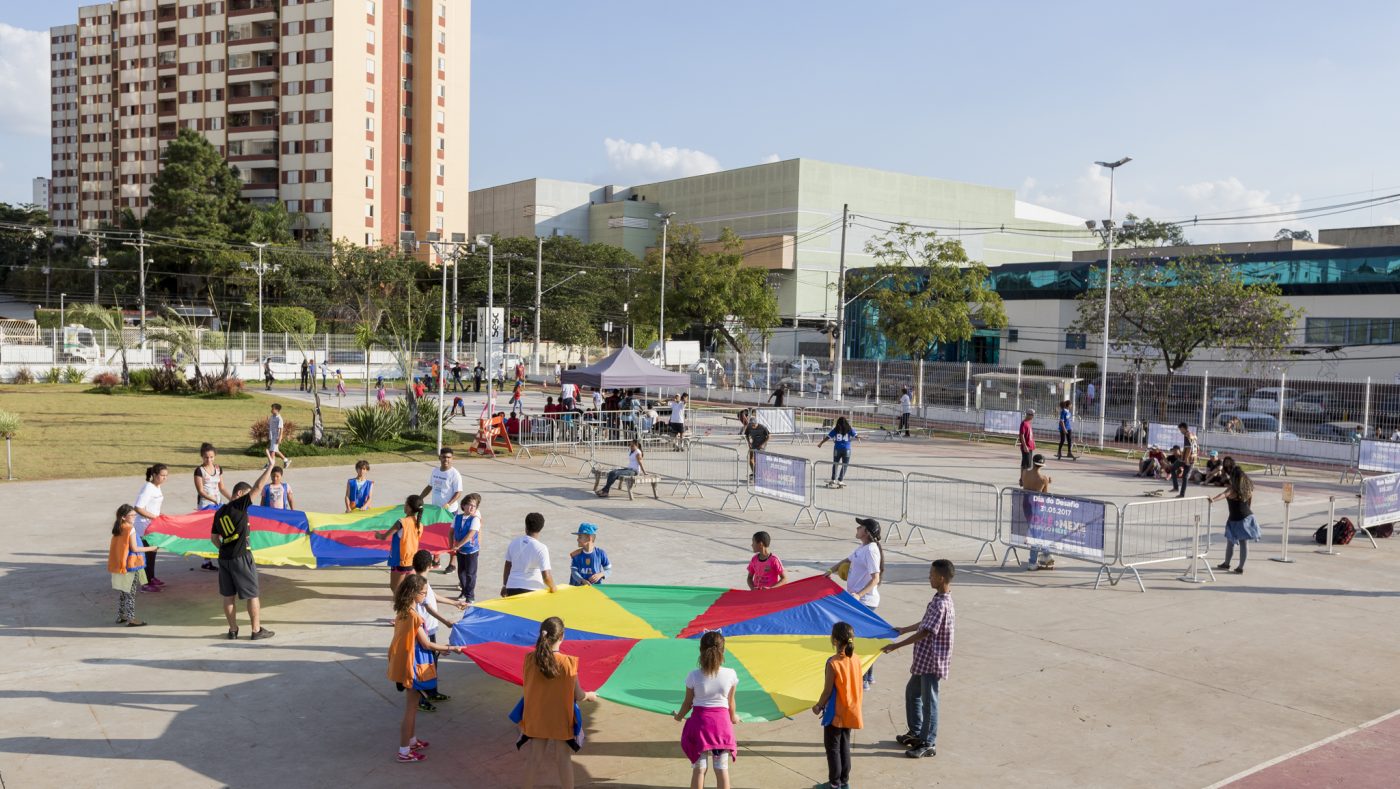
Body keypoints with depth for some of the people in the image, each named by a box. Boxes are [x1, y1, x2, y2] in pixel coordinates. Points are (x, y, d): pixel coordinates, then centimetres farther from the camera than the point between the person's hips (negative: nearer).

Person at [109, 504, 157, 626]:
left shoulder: (117, 529, 7)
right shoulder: (130, 529, -17)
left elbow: (121, 546, 11)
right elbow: (134, 548, -17)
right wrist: (150, 549, -10)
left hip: (119, 565, 8)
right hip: (130, 565, -8)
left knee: (121, 593, 17)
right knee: (130, 594, -1)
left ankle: (120, 616, 26)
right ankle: (130, 619, 3)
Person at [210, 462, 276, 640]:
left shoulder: (219, 512, 11)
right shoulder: (239, 505, -11)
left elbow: (214, 537, 16)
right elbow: (257, 486, -15)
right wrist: (270, 467, -9)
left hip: (224, 558, 7)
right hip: (241, 557, -7)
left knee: (228, 596, 13)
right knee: (252, 595, 3)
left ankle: (233, 630, 20)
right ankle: (257, 630, 9)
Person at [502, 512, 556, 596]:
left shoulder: (513, 543, 3)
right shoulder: (541, 548, -13)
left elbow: (507, 567, 12)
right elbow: (546, 577, -17)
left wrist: (504, 586, 23)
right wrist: (553, 589, 1)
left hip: (512, 588, 5)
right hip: (532, 590, -5)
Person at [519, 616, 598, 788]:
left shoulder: (530, 659, -15)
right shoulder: (568, 663, -21)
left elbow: (527, 687, -1)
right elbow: (578, 696, -12)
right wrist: (590, 696, 11)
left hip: (536, 719, 2)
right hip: (561, 721, -2)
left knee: (533, 758, 17)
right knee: (564, 760, 14)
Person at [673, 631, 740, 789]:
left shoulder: (694, 675, -14)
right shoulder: (730, 675, -12)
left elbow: (688, 703, -3)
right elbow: (730, 702, 1)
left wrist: (679, 715, 19)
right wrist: (734, 717, 23)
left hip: (699, 722, 0)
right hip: (722, 722, 1)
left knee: (699, 769, 12)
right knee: (722, 770, 12)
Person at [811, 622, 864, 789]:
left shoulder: (833, 662, -23)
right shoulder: (856, 660, -4)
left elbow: (827, 691, -18)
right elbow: (859, 688, 5)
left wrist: (818, 706, -2)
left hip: (836, 713, -6)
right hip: (850, 712, 6)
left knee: (832, 747, 8)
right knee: (844, 746, 18)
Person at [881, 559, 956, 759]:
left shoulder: (941, 605, -26)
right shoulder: (940, 599, 6)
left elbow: (924, 633, -27)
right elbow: (925, 623, 20)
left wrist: (896, 646, -24)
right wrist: (904, 630, 31)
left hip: (932, 660, -10)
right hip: (924, 659, 10)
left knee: (928, 700, 2)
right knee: (912, 692, 21)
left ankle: (927, 744, 14)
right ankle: (915, 733, 34)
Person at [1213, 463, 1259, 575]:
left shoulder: (1232, 489, -15)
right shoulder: (1248, 488, 4)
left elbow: (1224, 494, -38)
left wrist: (1213, 499, -53)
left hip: (1236, 519, -5)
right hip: (1248, 516, 5)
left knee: (1230, 542, 11)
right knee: (1244, 543, 6)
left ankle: (1226, 563, 25)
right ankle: (1240, 567, 10)